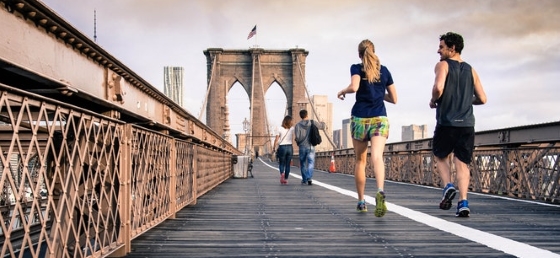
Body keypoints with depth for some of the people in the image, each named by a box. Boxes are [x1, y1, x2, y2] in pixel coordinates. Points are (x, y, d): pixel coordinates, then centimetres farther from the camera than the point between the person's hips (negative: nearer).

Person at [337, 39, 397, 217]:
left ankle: (361, 202, 21)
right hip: (380, 119, 1)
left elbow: (354, 87, -19)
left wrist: (342, 91, 1)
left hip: (360, 119, -1)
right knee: (377, 157, -16)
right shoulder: (384, 70, 11)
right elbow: (394, 99, 13)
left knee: (360, 161, 13)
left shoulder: (357, 68, 2)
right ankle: (380, 192, -43)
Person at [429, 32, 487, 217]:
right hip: (467, 124, 4)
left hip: (446, 123, -4)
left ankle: (448, 186, -3)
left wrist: (433, 101, -2)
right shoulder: (471, 70, 13)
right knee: (462, 163, 6)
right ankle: (463, 203, -6)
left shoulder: (443, 65, -2)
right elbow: (482, 99, 10)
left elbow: (438, 87, -21)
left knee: (441, 156, 18)